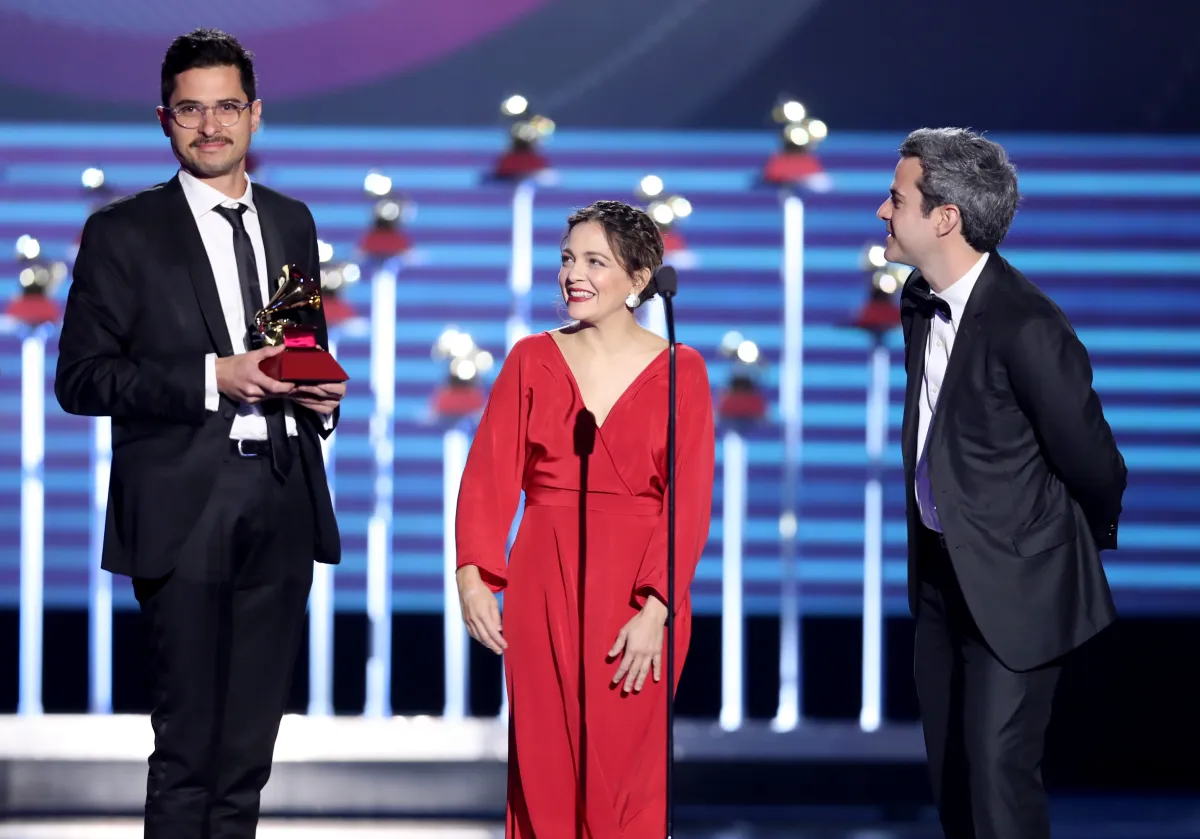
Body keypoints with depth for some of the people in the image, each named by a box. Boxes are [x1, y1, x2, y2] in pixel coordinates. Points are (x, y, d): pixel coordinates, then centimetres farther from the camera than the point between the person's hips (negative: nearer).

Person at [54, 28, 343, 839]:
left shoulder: (292, 223, 16)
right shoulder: (123, 233, 0)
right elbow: (81, 377, -6)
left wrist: (322, 396, 4)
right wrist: (211, 378, -16)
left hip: (282, 506, 5)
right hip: (186, 512, -5)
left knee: (249, 748, 8)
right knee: (188, 747, -6)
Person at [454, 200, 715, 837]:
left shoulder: (678, 371, 0)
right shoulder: (532, 360, 7)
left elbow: (689, 502, -6)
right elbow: (489, 476, -1)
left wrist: (656, 609, -15)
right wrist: (473, 576, -14)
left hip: (636, 594, -2)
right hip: (543, 587, 2)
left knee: (623, 776, -2)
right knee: (544, 768, 3)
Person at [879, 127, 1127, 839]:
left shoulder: (1027, 326, -25)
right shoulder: (921, 301, 2)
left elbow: (1092, 461, -15)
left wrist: (1092, 541, 3)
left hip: (1015, 583, -8)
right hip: (942, 573, 8)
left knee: (999, 776, -9)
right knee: (951, 775, 15)